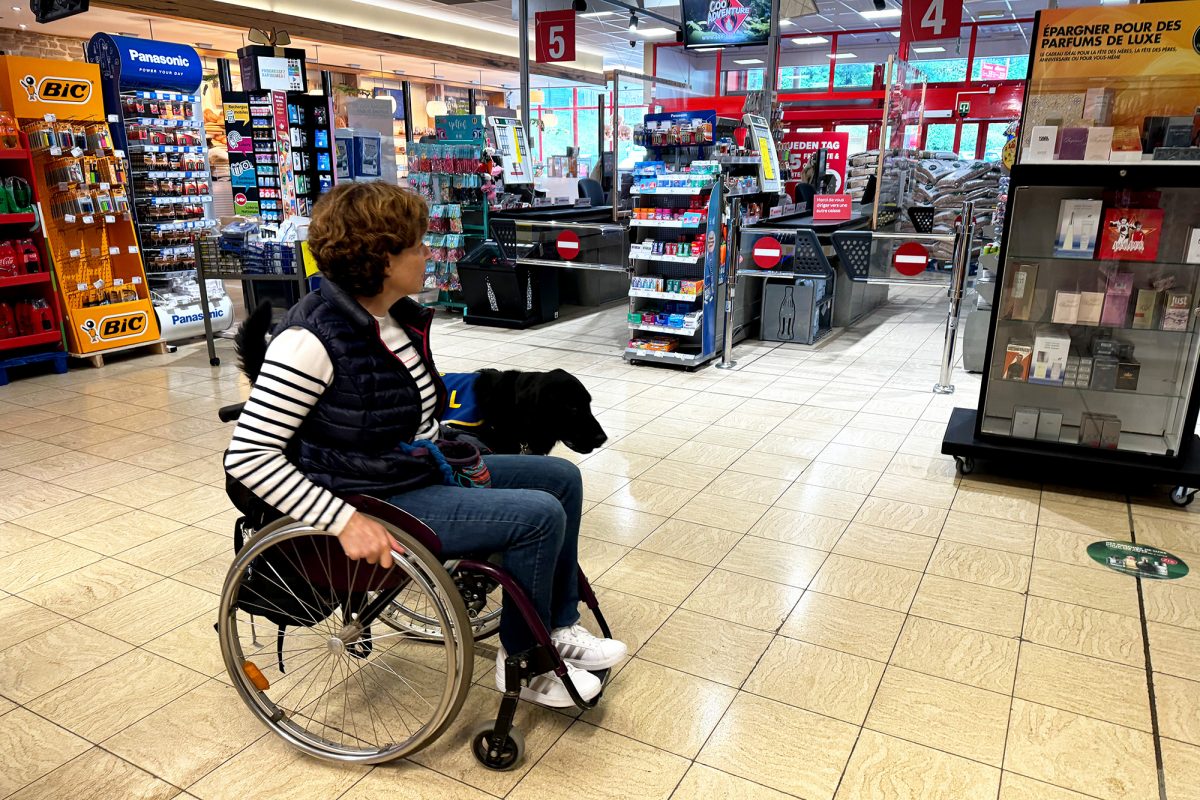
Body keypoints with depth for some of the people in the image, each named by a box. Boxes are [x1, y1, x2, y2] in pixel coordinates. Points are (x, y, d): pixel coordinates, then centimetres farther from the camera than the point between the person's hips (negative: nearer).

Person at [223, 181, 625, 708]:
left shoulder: (400, 315, 3)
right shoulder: (312, 338, -23)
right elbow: (248, 455, -24)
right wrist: (345, 522, -29)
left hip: (422, 471, 9)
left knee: (562, 478, 8)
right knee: (539, 516, -19)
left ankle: (559, 627, 20)